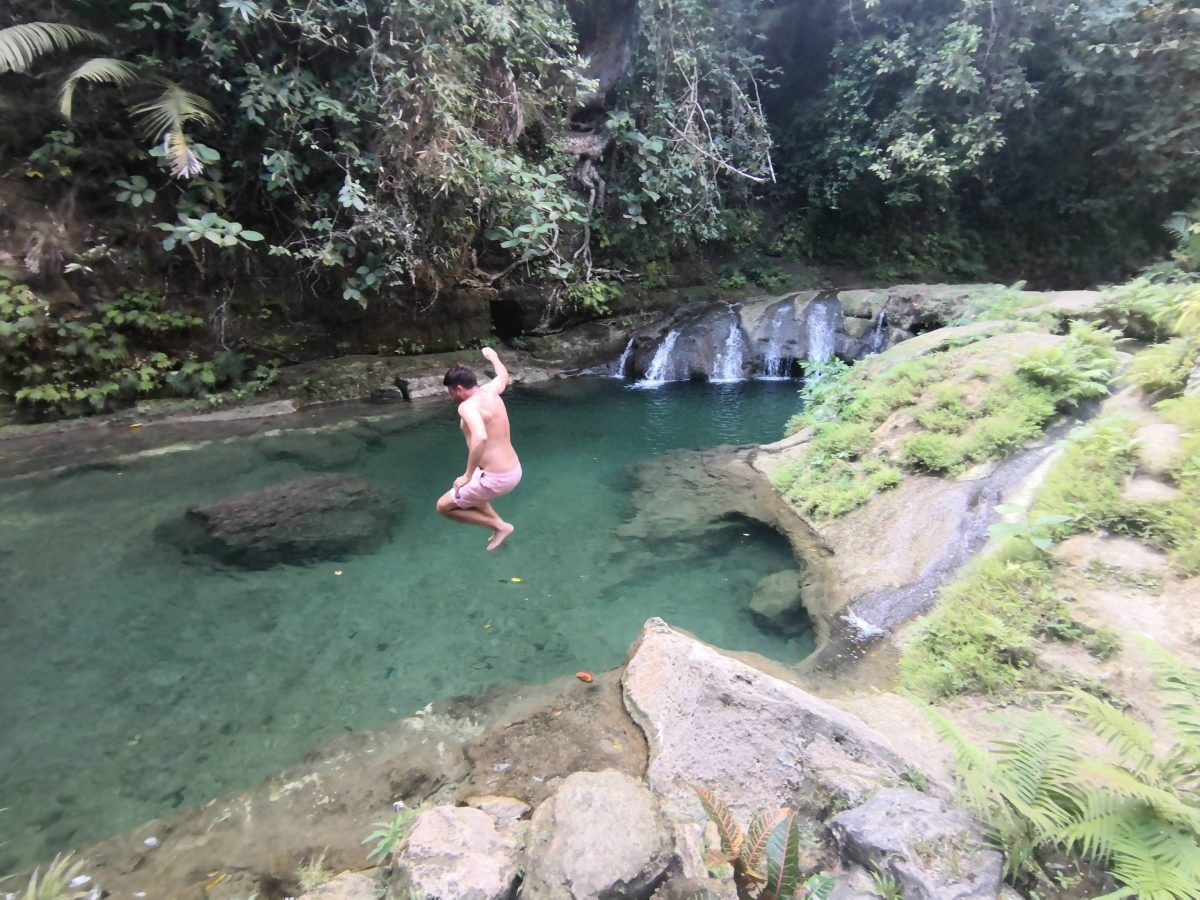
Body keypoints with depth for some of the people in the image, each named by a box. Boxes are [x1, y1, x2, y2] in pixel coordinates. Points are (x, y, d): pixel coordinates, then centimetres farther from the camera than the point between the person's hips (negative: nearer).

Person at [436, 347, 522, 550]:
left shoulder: (468, 406, -18)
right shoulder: (490, 391, 6)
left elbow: (480, 438, -37)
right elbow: (503, 375, 31)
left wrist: (468, 475, -27)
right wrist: (493, 356, 49)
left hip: (496, 478, -9)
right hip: (514, 471, 9)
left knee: (444, 506, 9)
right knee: (469, 494, 35)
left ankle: (499, 526, 6)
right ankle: (500, 525, 24)